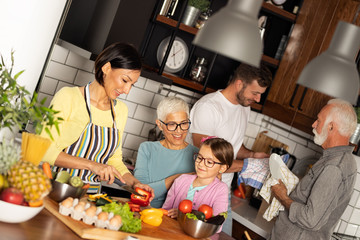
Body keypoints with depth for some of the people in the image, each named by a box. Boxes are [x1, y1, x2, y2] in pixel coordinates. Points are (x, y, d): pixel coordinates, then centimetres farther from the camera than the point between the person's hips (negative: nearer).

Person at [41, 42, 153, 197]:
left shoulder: (121, 110, 10)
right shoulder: (68, 97, -8)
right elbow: (45, 150, -12)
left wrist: (134, 182, 1)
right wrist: (91, 165, -19)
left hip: (90, 194, 5)